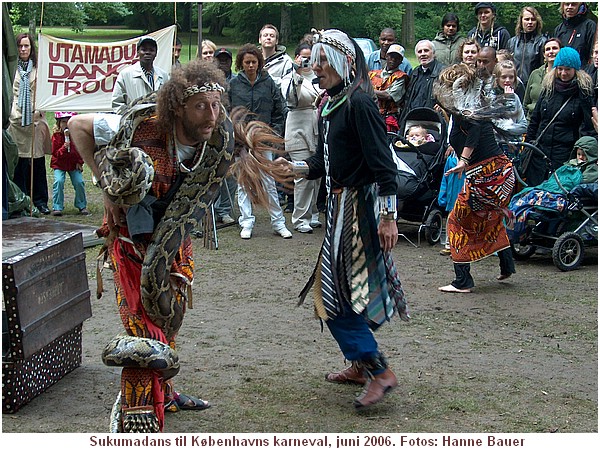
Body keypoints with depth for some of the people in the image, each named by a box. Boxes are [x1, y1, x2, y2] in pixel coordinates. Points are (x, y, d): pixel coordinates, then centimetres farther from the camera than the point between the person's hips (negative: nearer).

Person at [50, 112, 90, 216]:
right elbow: (55, 153, -12)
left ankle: (82, 206, 11)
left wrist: (79, 162, 0)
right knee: (59, 181, -20)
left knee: (79, 182, -10)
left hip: (74, 164, 2)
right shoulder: (56, 136, -10)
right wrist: (64, 148, -29)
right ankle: (57, 207, -10)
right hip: (59, 164, -2)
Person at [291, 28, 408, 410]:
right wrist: (294, 169, -1)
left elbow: (382, 161, -20)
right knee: (346, 289, 16)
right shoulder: (331, 103, 11)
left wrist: (389, 216, -22)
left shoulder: (359, 103, -16)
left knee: (341, 292, -8)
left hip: (360, 206, -9)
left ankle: (380, 371, -3)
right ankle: (362, 365, 27)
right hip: (341, 203, 9)